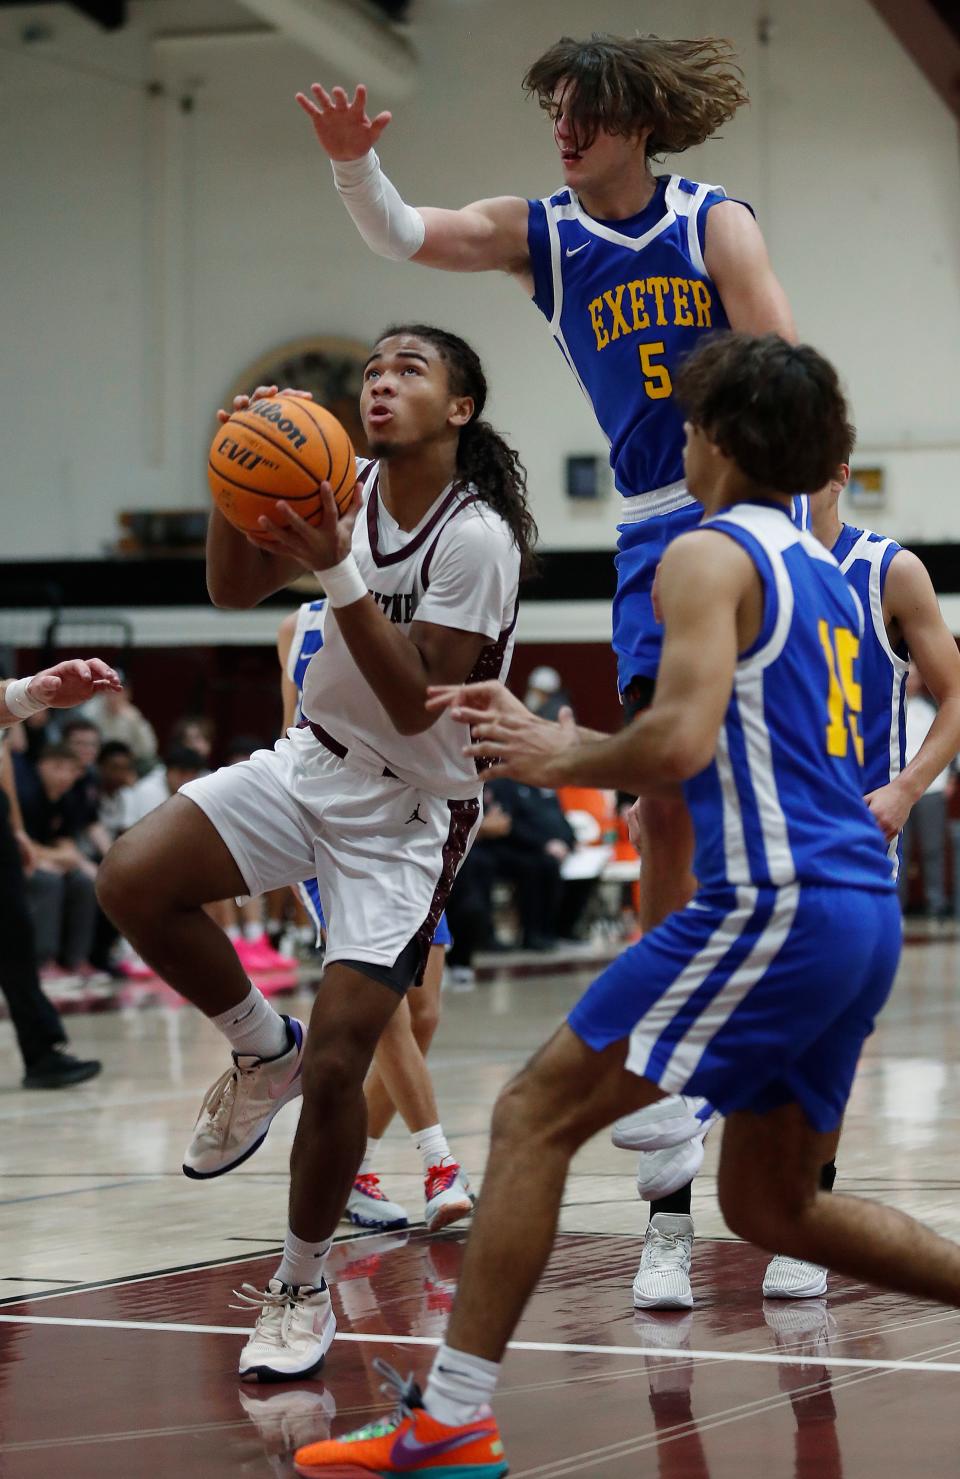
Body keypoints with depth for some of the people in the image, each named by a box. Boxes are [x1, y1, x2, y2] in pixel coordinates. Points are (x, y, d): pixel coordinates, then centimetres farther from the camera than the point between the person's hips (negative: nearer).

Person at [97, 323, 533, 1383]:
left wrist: (337, 573, -33)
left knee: (336, 1063, -11)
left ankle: (300, 1291, 12)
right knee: (132, 879, -19)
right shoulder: (348, 488, 0)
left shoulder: (477, 539, -20)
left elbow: (415, 707, -24)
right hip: (314, 762, 6)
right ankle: (262, 1052, 8)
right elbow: (232, 589, 1)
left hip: (410, 809, -6)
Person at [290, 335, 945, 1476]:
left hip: (773, 905, -9)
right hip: (860, 914, 9)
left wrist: (564, 763, -2)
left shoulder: (708, 555, -5)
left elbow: (680, 741, -20)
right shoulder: (819, 573, 22)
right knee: (771, 1206, 19)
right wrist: (550, 735, 25)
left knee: (534, 1119, -3)